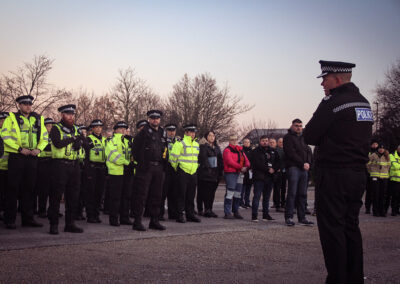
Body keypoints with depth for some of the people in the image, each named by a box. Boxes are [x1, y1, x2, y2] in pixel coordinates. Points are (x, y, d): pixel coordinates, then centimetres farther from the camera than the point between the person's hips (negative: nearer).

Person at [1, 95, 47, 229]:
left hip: (32, 158, 4)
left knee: (29, 188, 9)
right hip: (16, 157, -4)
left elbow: (44, 137, 16)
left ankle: (27, 218, 16)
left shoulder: (38, 119, 14)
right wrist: (20, 149, -16)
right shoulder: (11, 118, 1)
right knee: (13, 188, -2)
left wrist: (39, 149, -3)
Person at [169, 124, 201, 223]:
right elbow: (172, 157, -9)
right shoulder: (180, 143, -10)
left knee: (191, 195, 10)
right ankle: (180, 215, 1)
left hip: (193, 173, 7)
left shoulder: (196, 144, 14)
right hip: (183, 173, -7)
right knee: (182, 194, -4)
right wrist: (176, 168, 0)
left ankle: (190, 214, 17)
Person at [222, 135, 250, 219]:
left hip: (240, 174, 8)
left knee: (238, 193, 11)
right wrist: (241, 167, -18)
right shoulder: (227, 150, -4)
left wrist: (246, 167, -9)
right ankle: (227, 213, -10)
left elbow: (246, 160, 13)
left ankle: (236, 212, 20)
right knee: (230, 192, -12)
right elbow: (230, 161, -16)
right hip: (230, 173, -8)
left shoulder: (240, 150, 19)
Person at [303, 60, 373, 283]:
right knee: (351, 227, 15)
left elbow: (309, 136, -12)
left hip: (335, 175, -8)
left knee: (332, 228, -2)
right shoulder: (364, 103, 13)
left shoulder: (333, 102, -13)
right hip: (359, 174, 8)